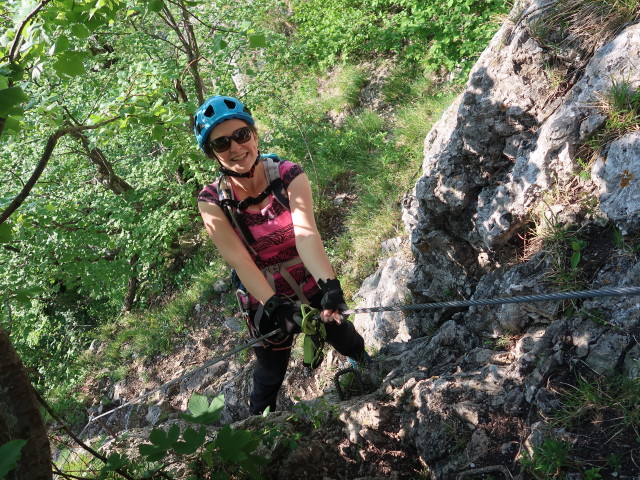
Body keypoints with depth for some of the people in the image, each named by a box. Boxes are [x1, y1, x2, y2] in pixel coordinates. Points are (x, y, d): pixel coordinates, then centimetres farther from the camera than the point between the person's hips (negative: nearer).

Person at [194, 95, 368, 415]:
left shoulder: (289, 175, -20)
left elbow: (306, 233, -33)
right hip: (265, 299, -1)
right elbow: (240, 260, -27)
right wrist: (274, 305, -40)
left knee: (350, 344, 22)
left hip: (313, 285, 1)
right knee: (269, 376, 15)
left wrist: (329, 284, -49)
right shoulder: (213, 201, -20)